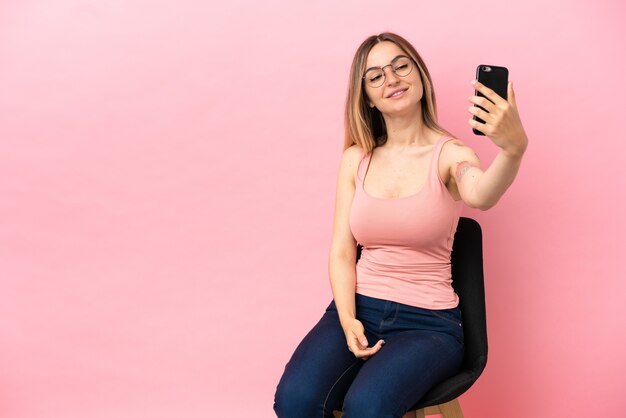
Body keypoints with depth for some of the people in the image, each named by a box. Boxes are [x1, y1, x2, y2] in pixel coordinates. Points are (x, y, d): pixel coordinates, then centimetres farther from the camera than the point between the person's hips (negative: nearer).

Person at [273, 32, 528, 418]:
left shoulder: (450, 154, -4)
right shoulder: (356, 158, 7)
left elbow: (481, 196, -30)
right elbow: (342, 253, 6)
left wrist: (514, 149, -51)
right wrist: (348, 320, -11)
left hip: (428, 323, -3)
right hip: (357, 309, 3)